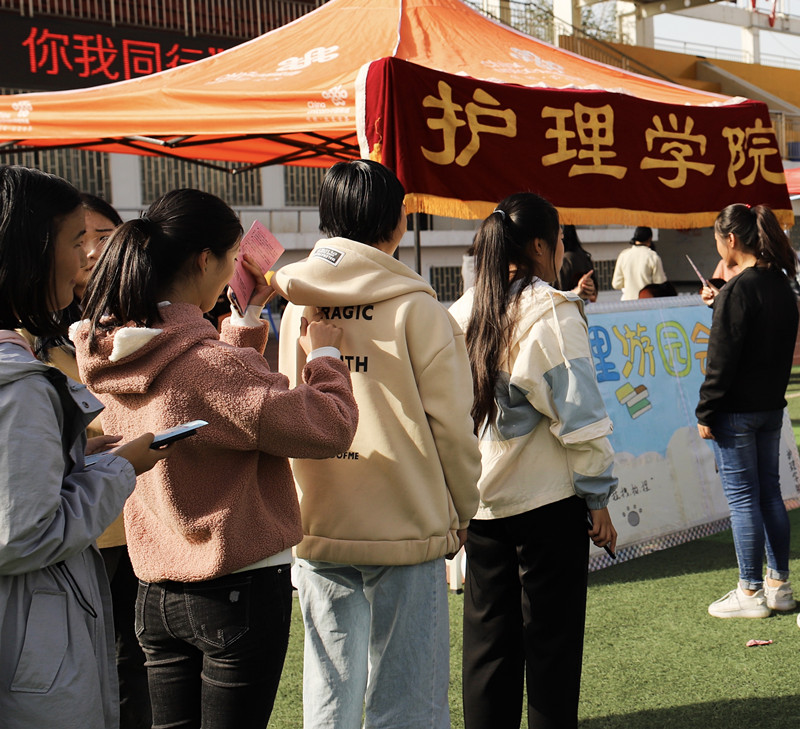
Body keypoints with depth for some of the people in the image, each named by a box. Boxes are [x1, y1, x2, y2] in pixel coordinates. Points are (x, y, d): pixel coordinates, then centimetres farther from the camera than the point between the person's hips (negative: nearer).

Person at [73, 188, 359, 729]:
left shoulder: (109, 354, 1)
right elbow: (328, 428, -21)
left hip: (157, 592, 8)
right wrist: (325, 354, -5)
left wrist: (247, 318, 18)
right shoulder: (211, 361, -25)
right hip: (238, 590, -8)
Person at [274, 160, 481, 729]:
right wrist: (461, 512, 8)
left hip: (316, 531, 4)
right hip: (406, 529, -4)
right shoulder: (417, 309, -10)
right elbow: (450, 425, -8)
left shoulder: (295, 307, 2)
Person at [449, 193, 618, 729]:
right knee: (552, 641, 5)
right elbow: (579, 414, -13)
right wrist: (597, 500, -6)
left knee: (487, 639, 13)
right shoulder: (553, 312, -11)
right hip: (547, 500, -5)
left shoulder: (463, 312, 6)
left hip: (481, 500, 5)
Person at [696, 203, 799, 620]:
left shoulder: (738, 291, -18)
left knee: (742, 498, -1)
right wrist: (720, 304, 22)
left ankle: (751, 593, 7)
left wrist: (705, 412, -13)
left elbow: (722, 361, -19)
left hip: (737, 412, -8)